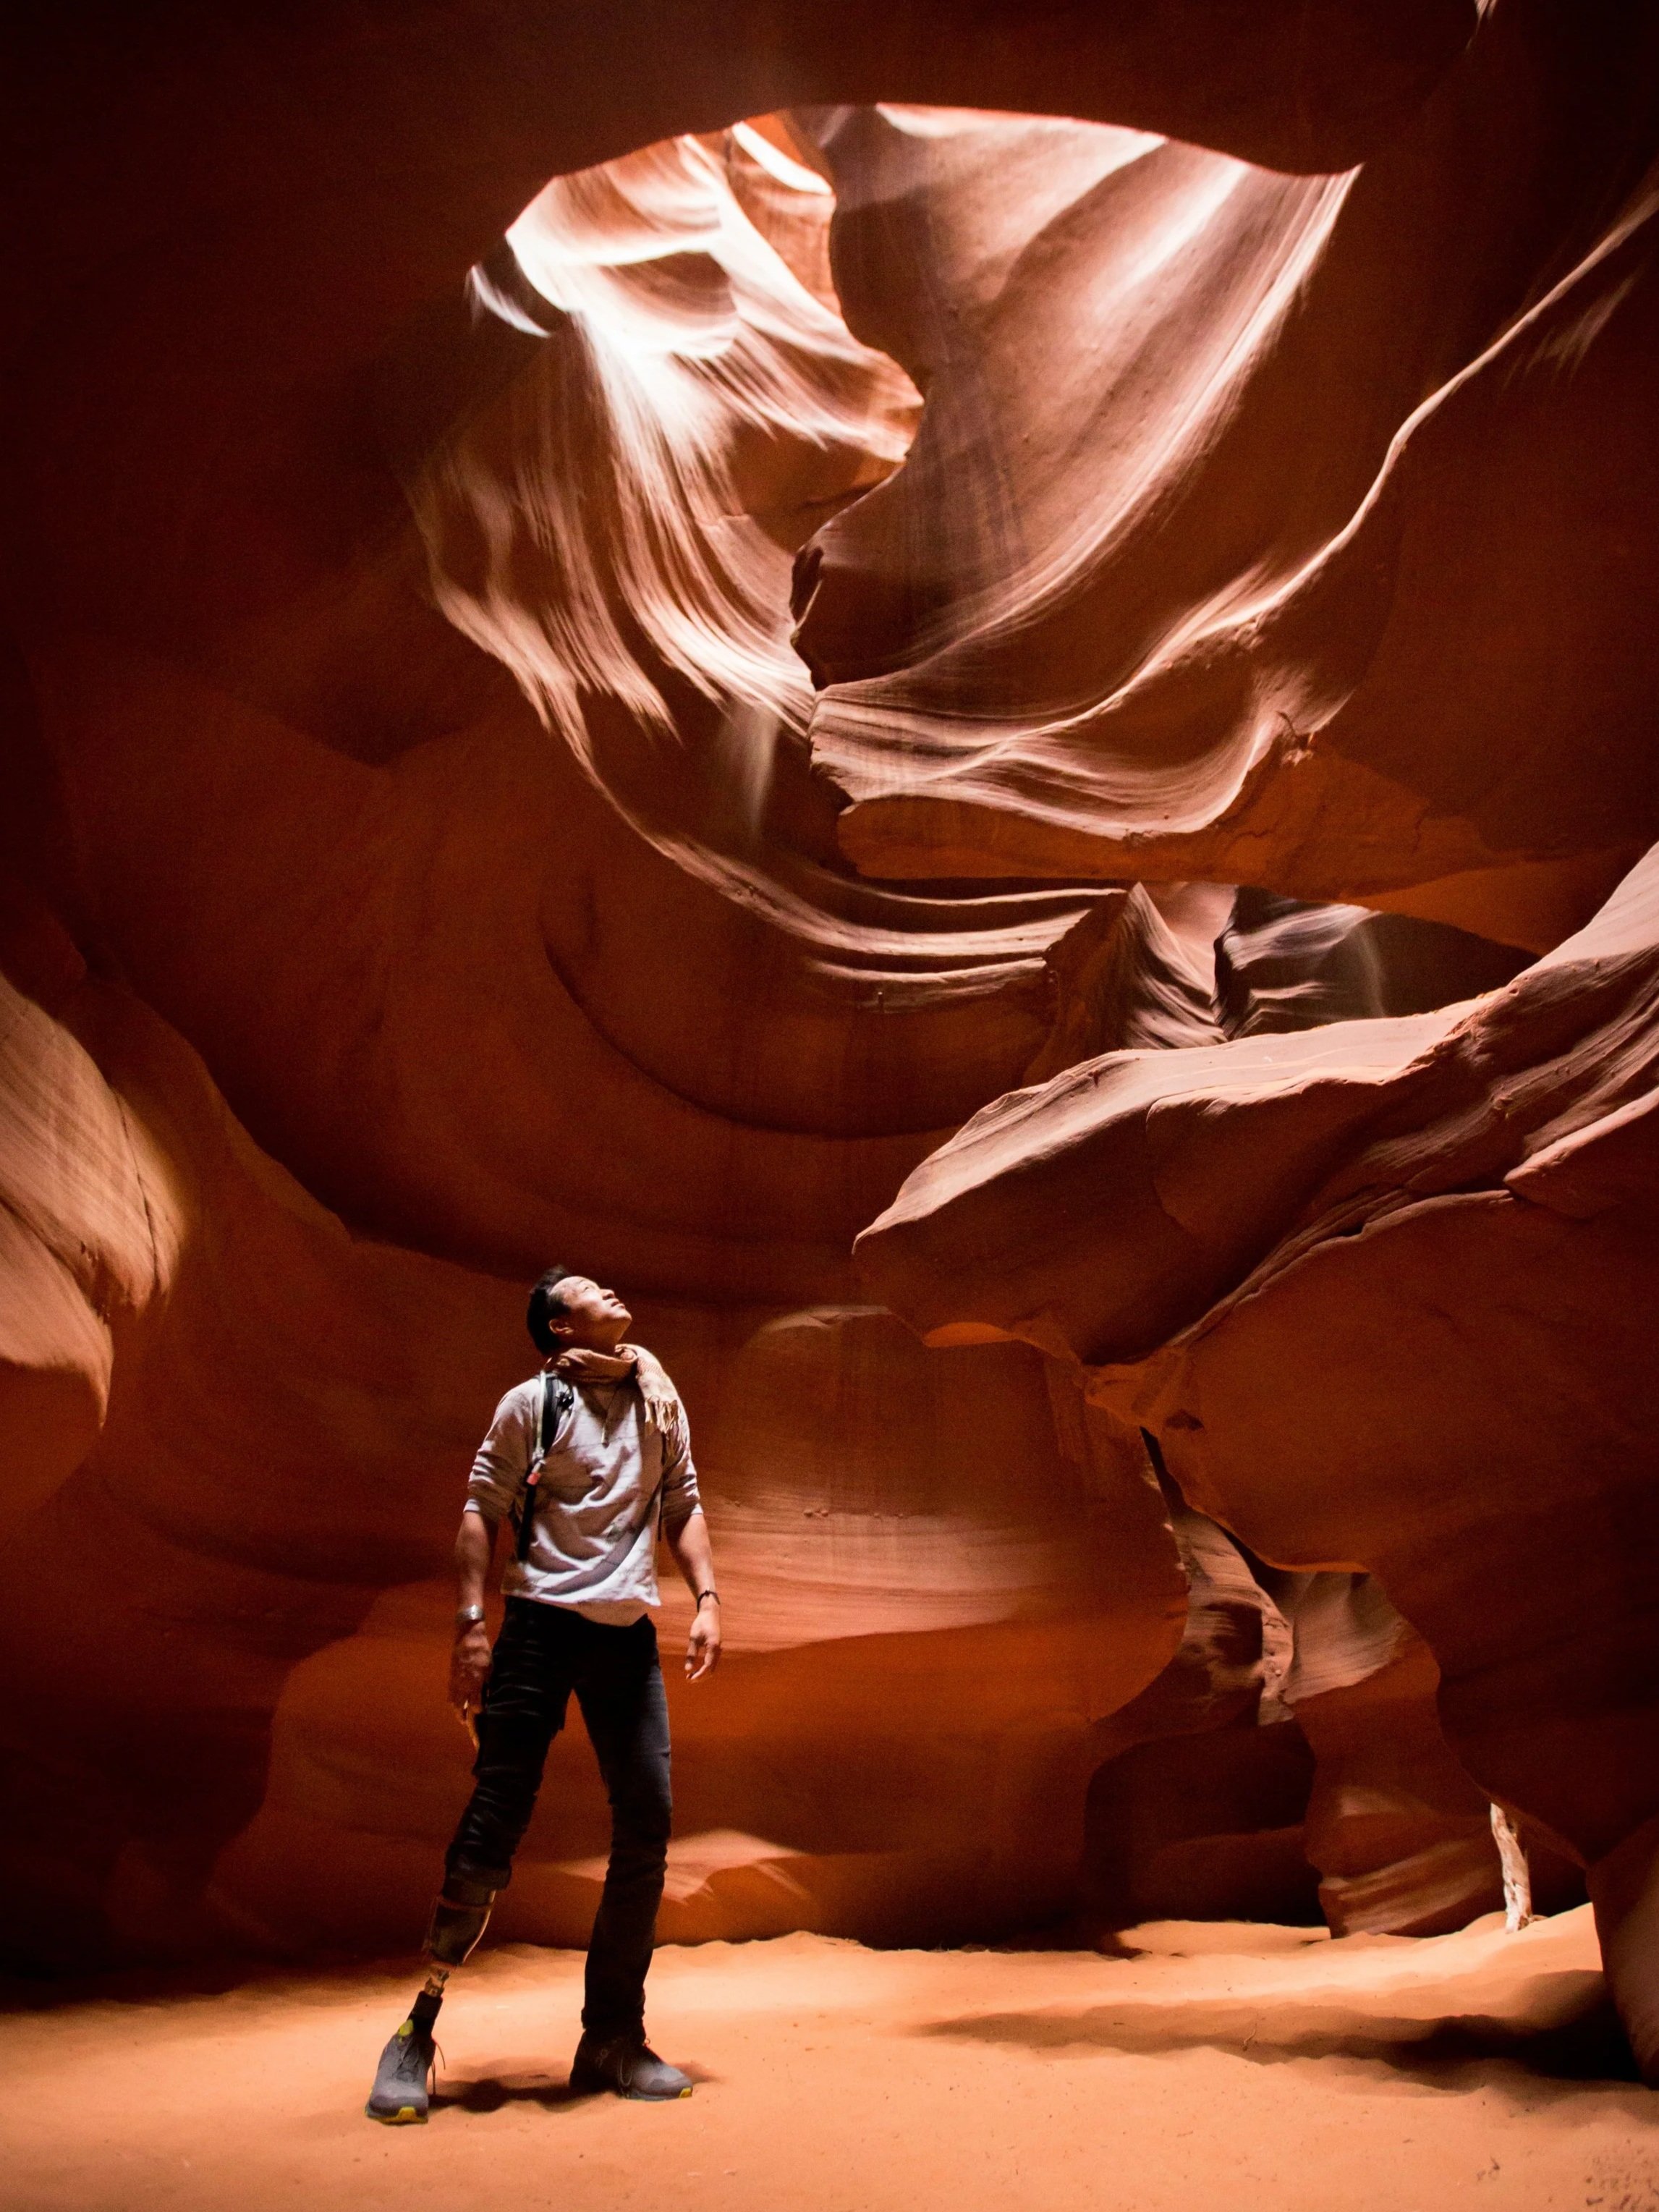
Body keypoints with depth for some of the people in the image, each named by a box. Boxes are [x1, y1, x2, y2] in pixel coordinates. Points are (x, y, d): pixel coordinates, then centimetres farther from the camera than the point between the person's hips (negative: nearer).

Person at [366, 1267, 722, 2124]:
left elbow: (683, 1506, 17)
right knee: (491, 1828, -4)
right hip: (540, 1626, -4)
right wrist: (471, 1624, -10)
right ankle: (418, 2032, 11)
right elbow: (480, 1512, -1)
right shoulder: (531, 1403, 1)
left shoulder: (660, 1402, 14)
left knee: (646, 1830, 1)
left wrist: (707, 1598, 4)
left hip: (628, 1635, 5)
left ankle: (613, 2038, 14)